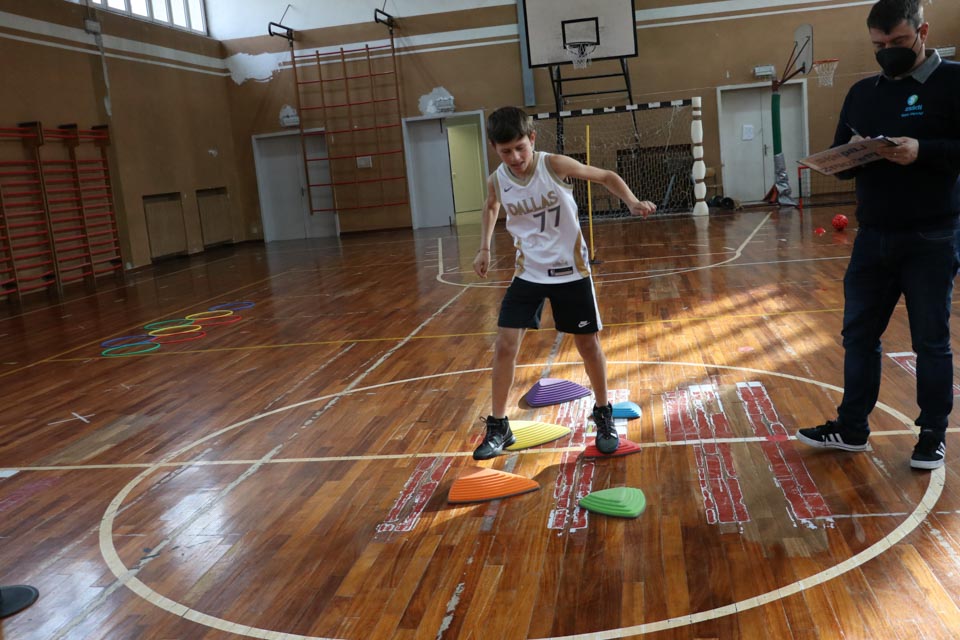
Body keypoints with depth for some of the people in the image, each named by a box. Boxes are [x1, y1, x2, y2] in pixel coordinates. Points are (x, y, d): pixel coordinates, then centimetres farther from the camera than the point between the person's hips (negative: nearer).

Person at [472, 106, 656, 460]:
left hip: (571, 271, -2)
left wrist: (632, 203, -22)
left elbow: (607, 177, -6)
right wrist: (484, 248, 11)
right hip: (528, 272, 2)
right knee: (505, 344, -5)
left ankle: (603, 416, 29)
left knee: (588, 344, 6)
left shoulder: (555, 165, -18)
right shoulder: (496, 182, -8)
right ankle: (498, 427, 10)